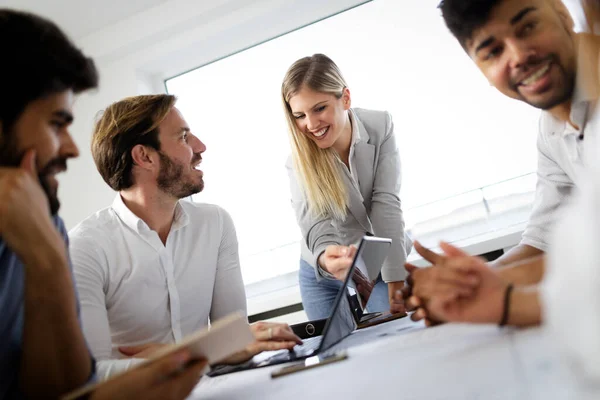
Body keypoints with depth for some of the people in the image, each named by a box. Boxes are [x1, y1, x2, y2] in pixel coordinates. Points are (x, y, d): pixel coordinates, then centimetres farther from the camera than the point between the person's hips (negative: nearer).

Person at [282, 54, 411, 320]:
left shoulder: (380, 127, -16)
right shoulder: (299, 160, -18)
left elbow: (386, 203, -21)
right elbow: (314, 224, -31)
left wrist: (396, 285, -28)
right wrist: (327, 257, -56)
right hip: (324, 277, 0)